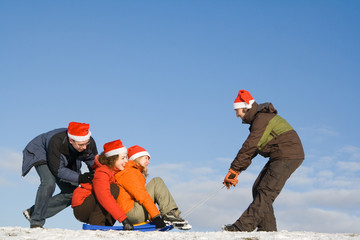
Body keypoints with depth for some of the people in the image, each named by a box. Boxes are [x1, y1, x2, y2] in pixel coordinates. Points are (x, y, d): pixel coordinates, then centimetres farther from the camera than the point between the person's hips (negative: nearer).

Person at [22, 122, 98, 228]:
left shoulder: (90, 144, -29)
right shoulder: (56, 142, -43)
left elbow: (94, 165, -10)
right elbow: (57, 170, -34)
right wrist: (79, 178, -42)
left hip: (67, 163, 6)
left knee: (71, 193, -6)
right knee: (49, 183, -32)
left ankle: (32, 212, 3)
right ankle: (36, 222, -19)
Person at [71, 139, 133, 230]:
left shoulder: (115, 171, 6)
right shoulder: (101, 172, -22)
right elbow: (104, 197, -35)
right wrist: (123, 219, -40)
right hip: (81, 208, -9)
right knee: (113, 189, -25)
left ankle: (106, 224, -4)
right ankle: (96, 223, -23)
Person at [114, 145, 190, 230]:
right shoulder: (129, 173, -8)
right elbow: (141, 196, -19)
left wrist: (152, 218, 13)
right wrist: (156, 217, -25)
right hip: (133, 214, -10)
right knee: (157, 182, -10)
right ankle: (170, 214, -17)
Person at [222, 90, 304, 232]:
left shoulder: (262, 119, -16)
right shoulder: (258, 119, 17)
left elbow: (250, 147, -22)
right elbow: (251, 149, 15)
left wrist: (233, 170, -19)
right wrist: (237, 170, 5)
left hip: (288, 157, -10)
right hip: (279, 157, 10)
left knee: (266, 191, -15)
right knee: (258, 189, 7)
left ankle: (243, 226, -19)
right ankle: (267, 228, 7)